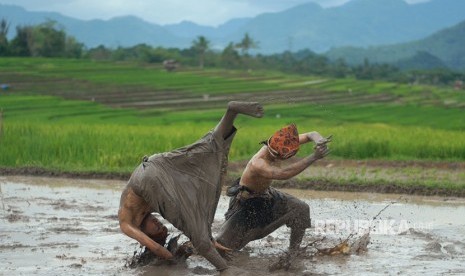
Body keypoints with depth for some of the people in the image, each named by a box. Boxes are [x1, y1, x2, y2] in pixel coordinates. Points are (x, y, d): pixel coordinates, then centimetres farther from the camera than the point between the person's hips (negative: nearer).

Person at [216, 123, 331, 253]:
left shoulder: (276, 145, -21)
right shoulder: (257, 164, -43)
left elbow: (311, 135, -15)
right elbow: (283, 173, -61)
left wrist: (318, 140, -41)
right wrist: (314, 157, -65)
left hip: (265, 194, 7)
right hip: (245, 201, -7)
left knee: (301, 209, -9)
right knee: (227, 243, -4)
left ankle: (294, 250, 4)